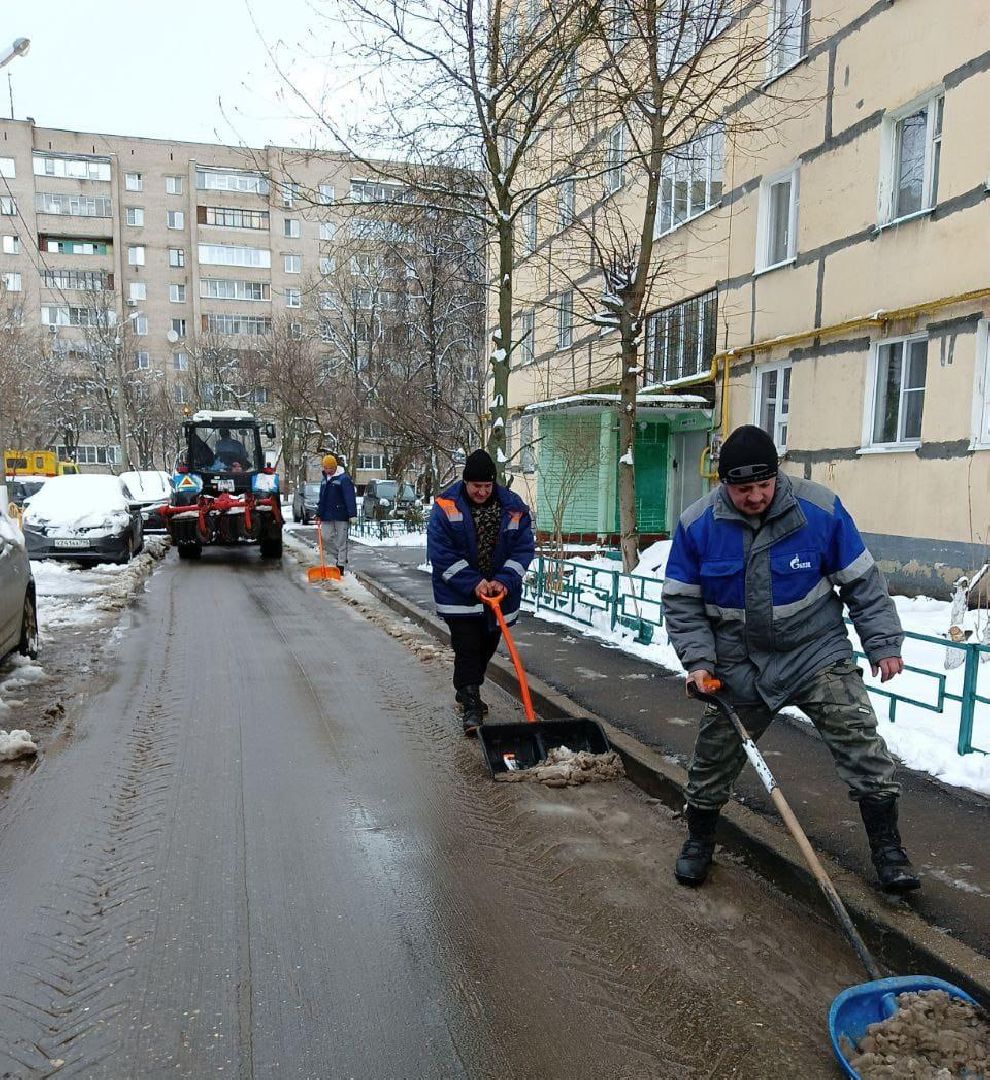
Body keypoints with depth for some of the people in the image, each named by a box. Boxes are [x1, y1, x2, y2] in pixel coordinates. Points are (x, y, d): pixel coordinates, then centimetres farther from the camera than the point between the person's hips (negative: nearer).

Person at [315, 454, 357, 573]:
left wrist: (352, 515, -22)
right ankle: (339, 559, 18)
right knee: (326, 539, 5)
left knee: (341, 541, -1)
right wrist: (319, 515, 19)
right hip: (327, 516, 7)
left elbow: (350, 498, -16)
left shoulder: (344, 479, -10)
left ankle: (341, 565, 3)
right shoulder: (324, 480, 15)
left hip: (341, 515, -7)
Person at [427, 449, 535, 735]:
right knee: (467, 649, -7)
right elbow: (440, 553, -15)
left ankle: (466, 692, 37)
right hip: (459, 596, -4)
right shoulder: (446, 507, -12)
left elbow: (524, 548, -5)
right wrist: (473, 583, -21)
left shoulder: (514, 507, -5)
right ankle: (470, 706, 2)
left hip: (500, 594, 4)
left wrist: (504, 581, -19)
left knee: (487, 648, 16)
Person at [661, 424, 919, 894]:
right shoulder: (697, 524, -12)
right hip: (739, 663, 1)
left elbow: (862, 582, -2)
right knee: (713, 756, 8)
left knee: (861, 742, -7)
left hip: (817, 652, 0)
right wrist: (698, 660, -12)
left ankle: (887, 848, 13)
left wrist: (883, 643, -1)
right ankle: (698, 841, 31)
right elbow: (681, 601, -3)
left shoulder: (820, 508, -13)